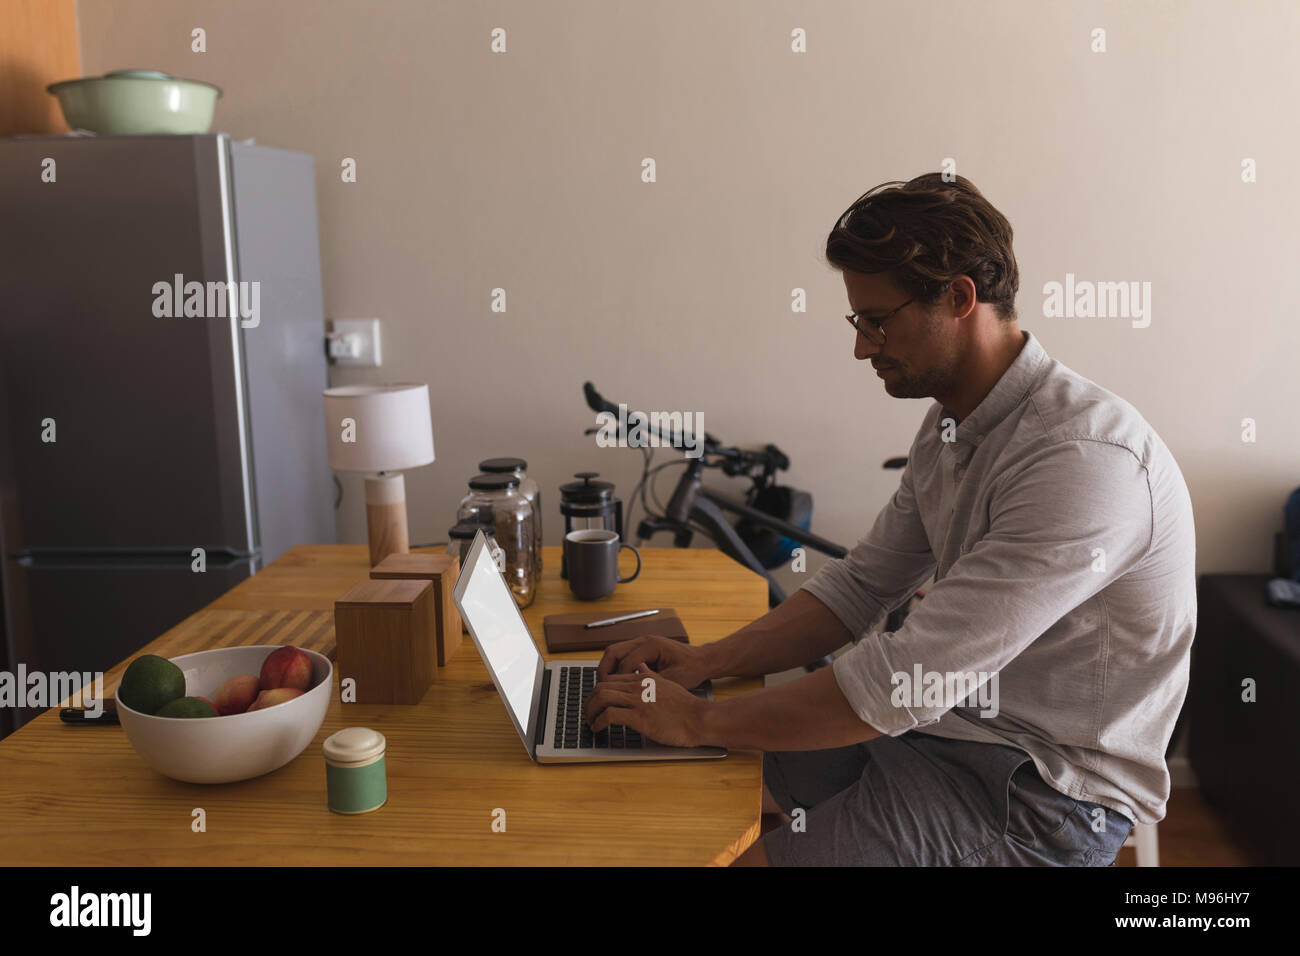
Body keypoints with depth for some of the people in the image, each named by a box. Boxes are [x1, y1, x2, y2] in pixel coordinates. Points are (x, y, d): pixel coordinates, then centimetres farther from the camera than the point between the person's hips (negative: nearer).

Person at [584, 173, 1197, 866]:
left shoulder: (1082, 459, -27)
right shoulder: (950, 428, 5)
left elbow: (911, 678, -29)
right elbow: (861, 586, 10)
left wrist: (701, 721, -20)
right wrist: (706, 662, -3)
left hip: (1044, 791, -8)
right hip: (950, 724, 8)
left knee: (737, 855, -18)